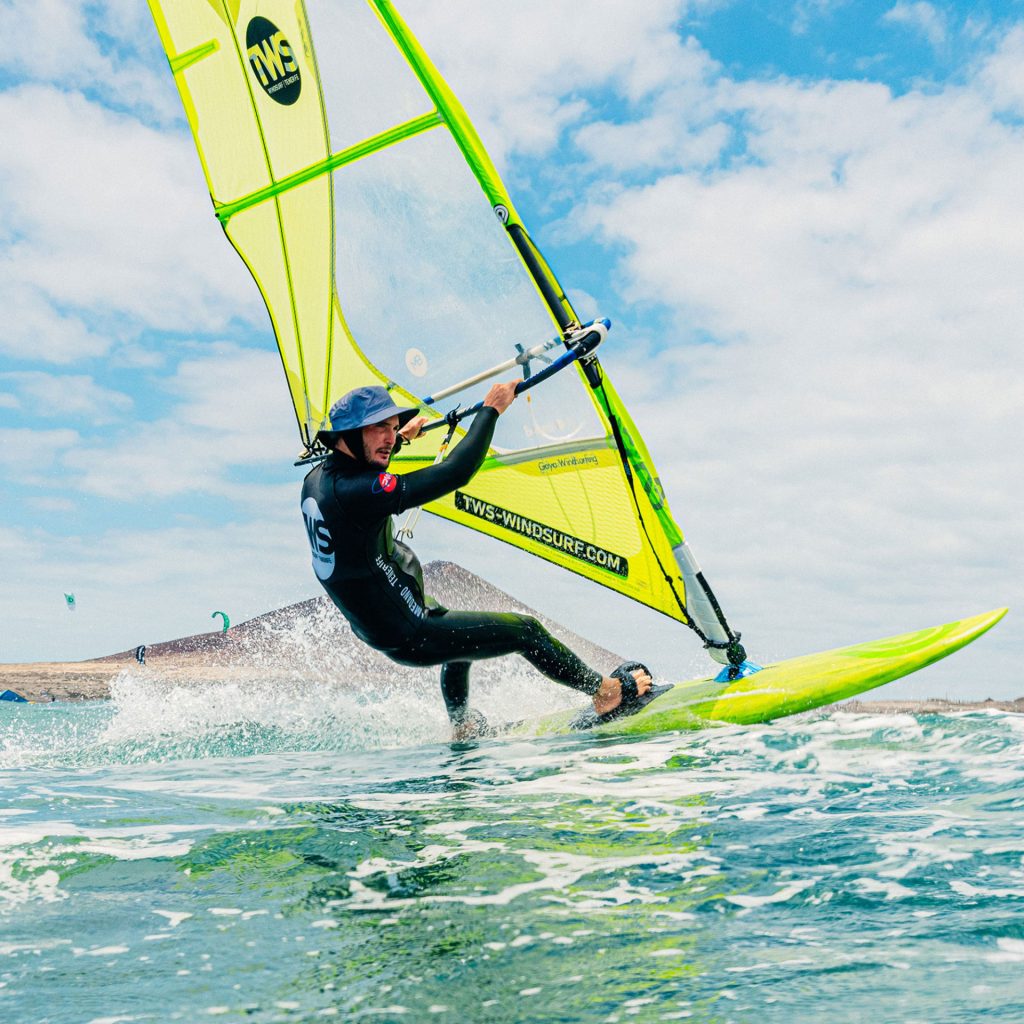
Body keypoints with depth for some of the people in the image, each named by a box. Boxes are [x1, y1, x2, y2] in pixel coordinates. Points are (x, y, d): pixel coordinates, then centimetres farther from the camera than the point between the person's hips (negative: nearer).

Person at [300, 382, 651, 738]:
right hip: (412, 639, -10)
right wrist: (490, 410, -20)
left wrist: (402, 438, 36)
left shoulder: (315, 480, -3)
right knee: (526, 630, 3)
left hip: (372, 626, 10)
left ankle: (462, 727, 46)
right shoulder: (360, 491, -32)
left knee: (458, 624, 36)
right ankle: (608, 694, 21)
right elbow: (455, 473, -32)